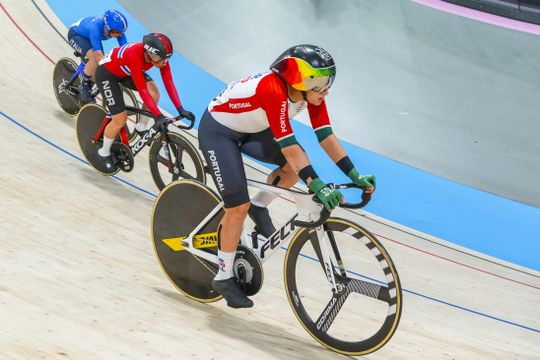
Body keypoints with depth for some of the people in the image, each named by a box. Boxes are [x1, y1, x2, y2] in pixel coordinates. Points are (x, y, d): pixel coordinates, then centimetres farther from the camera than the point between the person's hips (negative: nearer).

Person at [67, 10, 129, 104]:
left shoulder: (117, 30, -28)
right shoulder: (95, 29, -43)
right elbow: (99, 55, -46)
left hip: (89, 36, 6)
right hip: (75, 34, -6)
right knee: (94, 58, -30)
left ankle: (89, 88, 16)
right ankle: (83, 86, -10)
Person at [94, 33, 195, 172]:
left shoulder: (160, 55, -25)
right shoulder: (134, 56, -42)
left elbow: (169, 82, -23)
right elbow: (142, 90, -42)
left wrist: (180, 109, -30)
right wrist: (159, 116, -45)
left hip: (125, 71, 6)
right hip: (106, 73, -6)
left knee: (154, 94, -19)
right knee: (120, 120, -9)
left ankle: (141, 128, 5)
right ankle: (104, 153, 16)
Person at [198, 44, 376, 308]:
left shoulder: (311, 92, -16)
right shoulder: (273, 90, -38)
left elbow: (326, 136, -14)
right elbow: (288, 145, -42)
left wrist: (355, 176, -19)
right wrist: (319, 187, -48)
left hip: (251, 130, 7)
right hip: (217, 130, -7)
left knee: (298, 164, -15)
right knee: (238, 207, -13)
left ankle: (259, 207, 9)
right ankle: (223, 278, 5)